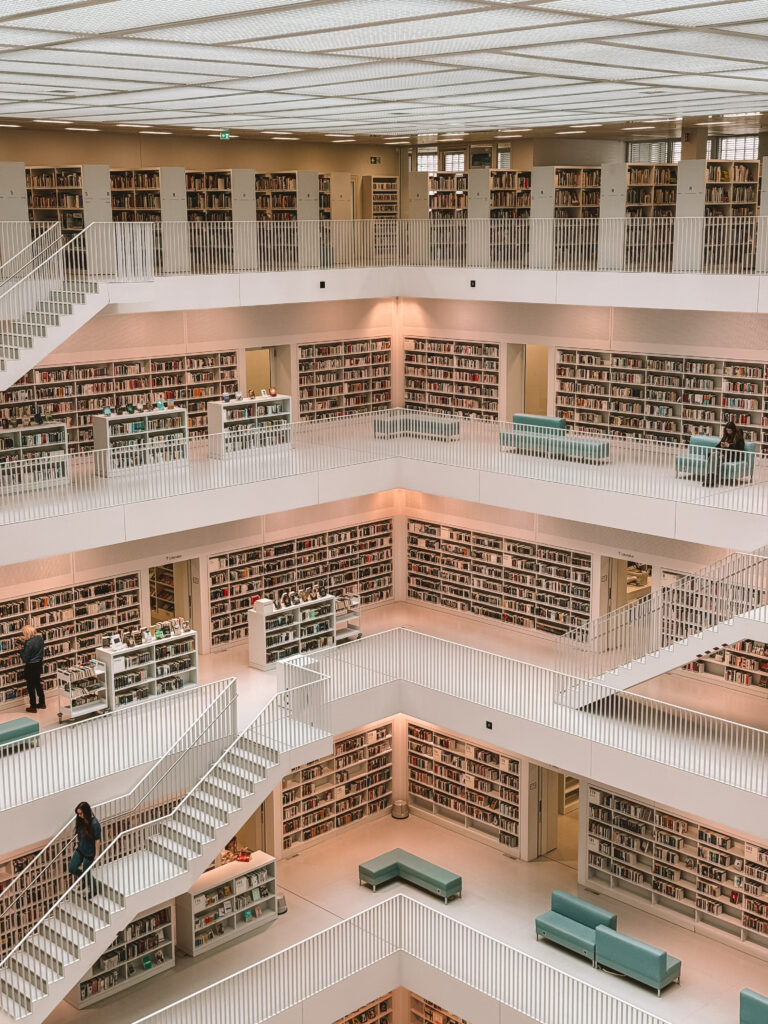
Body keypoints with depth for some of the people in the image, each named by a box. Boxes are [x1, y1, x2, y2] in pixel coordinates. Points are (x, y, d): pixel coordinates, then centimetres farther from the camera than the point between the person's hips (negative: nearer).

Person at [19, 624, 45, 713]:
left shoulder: (29, 643, -28)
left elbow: (25, 659, -21)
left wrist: (23, 645, -15)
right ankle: (42, 704, 34)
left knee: (31, 687, 8)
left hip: (30, 667, -8)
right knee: (38, 684, 24)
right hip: (39, 664, 8)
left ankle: (33, 707, 19)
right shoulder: (39, 638, -6)